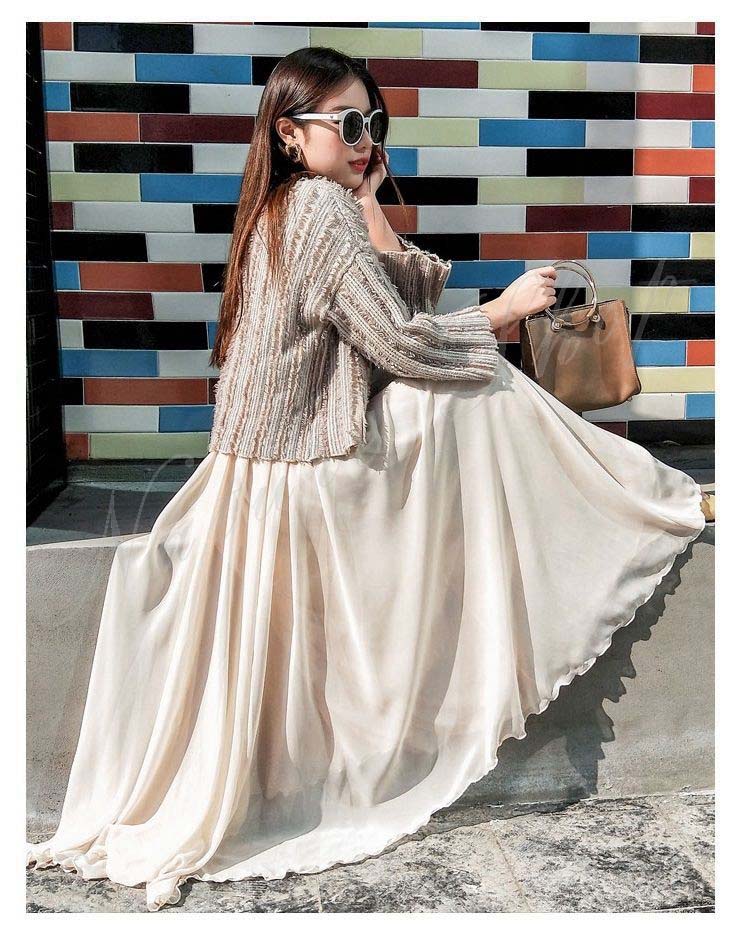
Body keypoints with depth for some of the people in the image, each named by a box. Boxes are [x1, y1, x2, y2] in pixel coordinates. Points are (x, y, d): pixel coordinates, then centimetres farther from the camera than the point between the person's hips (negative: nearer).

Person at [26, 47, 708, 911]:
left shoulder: (285, 207, 13)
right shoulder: (321, 208, -17)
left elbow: (411, 294, 11)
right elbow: (401, 343, -19)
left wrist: (367, 201, 4)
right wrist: (505, 310, -7)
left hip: (278, 449, 9)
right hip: (305, 470, -9)